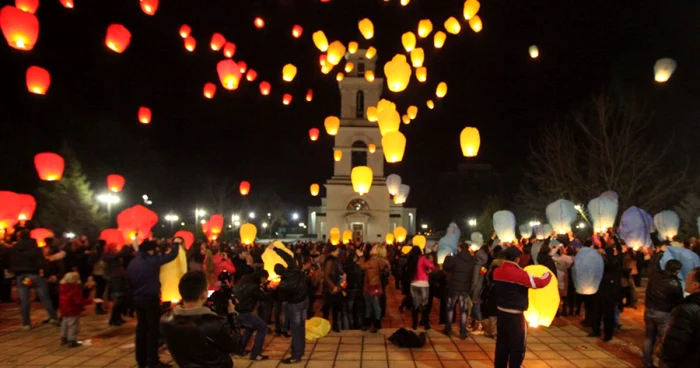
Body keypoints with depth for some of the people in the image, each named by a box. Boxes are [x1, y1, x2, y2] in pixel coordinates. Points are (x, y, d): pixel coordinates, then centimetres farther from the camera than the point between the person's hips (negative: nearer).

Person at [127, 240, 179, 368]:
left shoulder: (132, 263, 9)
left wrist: (133, 297, 19)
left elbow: (130, 282, 13)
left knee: (141, 328, 12)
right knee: (153, 329, -2)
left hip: (137, 299, 7)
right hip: (151, 299, -7)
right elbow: (172, 255, -12)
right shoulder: (152, 261, -13)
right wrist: (175, 244, 4)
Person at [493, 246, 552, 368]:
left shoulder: (497, 272, -1)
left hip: (501, 312, 7)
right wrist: (548, 274, 3)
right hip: (515, 315, -6)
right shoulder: (519, 274, -21)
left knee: (501, 344, 17)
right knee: (517, 347, 9)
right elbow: (540, 283, -16)